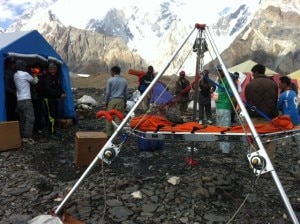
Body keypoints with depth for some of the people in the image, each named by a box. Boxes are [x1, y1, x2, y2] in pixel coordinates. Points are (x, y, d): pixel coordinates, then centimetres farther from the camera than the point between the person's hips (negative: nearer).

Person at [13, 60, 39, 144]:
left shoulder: (15, 75, 14)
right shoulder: (25, 74, -9)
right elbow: (34, 81, 5)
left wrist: (32, 78, 23)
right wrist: (36, 78, 26)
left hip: (19, 100, 8)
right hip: (26, 100, -8)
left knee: (22, 119, 10)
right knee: (30, 119, -9)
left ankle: (22, 136, 12)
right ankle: (27, 137, -12)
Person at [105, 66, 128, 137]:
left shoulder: (110, 80, -3)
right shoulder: (124, 81, 7)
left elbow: (107, 92, -2)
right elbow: (126, 93, 9)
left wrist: (106, 102, 8)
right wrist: (125, 103, 18)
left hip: (112, 100, -2)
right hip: (120, 100, 2)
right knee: (119, 117, 3)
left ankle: (109, 134, 10)